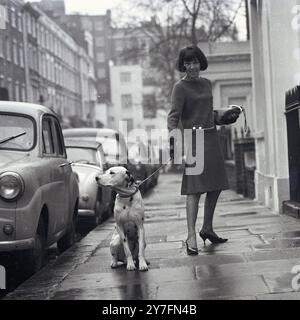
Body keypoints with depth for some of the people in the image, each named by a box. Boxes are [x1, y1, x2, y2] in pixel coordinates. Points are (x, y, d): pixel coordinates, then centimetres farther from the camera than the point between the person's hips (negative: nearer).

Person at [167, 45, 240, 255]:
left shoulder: (207, 84, 15)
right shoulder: (180, 88, -7)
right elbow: (174, 116, -17)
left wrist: (227, 115, 23)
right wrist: (175, 138, -32)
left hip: (212, 138, 8)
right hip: (194, 140, -7)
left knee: (216, 186, 12)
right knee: (195, 189, -14)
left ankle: (207, 228, 27)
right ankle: (191, 236, -16)